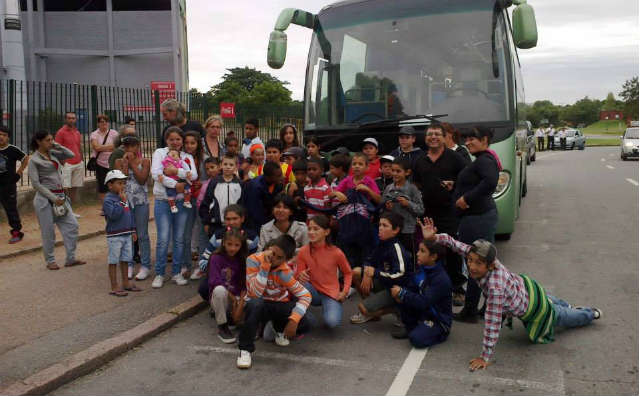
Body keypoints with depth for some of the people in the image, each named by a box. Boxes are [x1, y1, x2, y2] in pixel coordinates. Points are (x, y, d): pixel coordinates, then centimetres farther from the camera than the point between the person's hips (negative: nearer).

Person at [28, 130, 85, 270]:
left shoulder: (53, 154, 10)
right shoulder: (34, 160, -7)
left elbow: (71, 154, 12)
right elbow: (36, 184, -12)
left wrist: (57, 146, 3)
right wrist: (53, 198, -15)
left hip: (60, 196, 7)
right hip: (45, 199, -6)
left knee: (72, 225, 2)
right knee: (48, 231, 2)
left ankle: (71, 258, 10)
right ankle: (50, 261, 17)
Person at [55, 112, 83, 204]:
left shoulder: (77, 132, 14)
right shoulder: (61, 132, -4)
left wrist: (81, 161, 17)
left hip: (78, 164, 6)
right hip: (67, 164, -6)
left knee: (75, 187, 9)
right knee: (65, 188, -7)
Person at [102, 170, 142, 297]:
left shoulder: (125, 197, 11)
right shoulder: (108, 199, -14)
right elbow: (114, 214, -28)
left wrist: (133, 230, 17)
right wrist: (122, 202, -23)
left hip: (127, 235, 8)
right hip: (114, 236, -8)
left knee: (125, 260, 16)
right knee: (113, 261, 1)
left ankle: (126, 283, 28)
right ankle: (114, 287, 8)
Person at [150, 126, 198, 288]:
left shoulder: (187, 156, 11)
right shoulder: (159, 153, 4)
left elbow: (194, 175, -6)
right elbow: (155, 173, -11)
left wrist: (176, 171, -18)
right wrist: (175, 184, -16)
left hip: (182, 201, 3)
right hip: (163, 201, -2)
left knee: (180, 239, 8)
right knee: (163, 239, -4)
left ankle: (177, 272, 19)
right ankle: (159, 274, 8)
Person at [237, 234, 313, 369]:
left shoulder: (285, 272, -17)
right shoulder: (253, 260, -20)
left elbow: (306, 296, -17)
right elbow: (256, 293, -29)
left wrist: (294, 320, -29)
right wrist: (265, 266, -36)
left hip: (279, 305, 2)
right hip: (258, 306, -2)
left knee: (303, 325, -24)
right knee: (255, 304, -39)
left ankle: (280, 330, 13)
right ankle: (245, 349, -21)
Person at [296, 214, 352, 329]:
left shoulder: (336, 253, -14)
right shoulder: (303, 251, -10)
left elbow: (347, 272, 3)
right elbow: (298, 275, -5)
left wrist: (345, 291, -10)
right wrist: (300, 276, -29)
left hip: (331, 293, -1)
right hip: (313, 292, 1)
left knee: (332, 322, -28)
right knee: (299, 284, -32)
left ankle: (328, 306, 7)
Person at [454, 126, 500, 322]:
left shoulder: (484, 160, -14)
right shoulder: (483, 160, 19)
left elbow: (491, 181, -31)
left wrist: (467, 198, -24)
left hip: (477, 218, -11)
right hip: (481, 215, 11)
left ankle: (470, 311, 6)